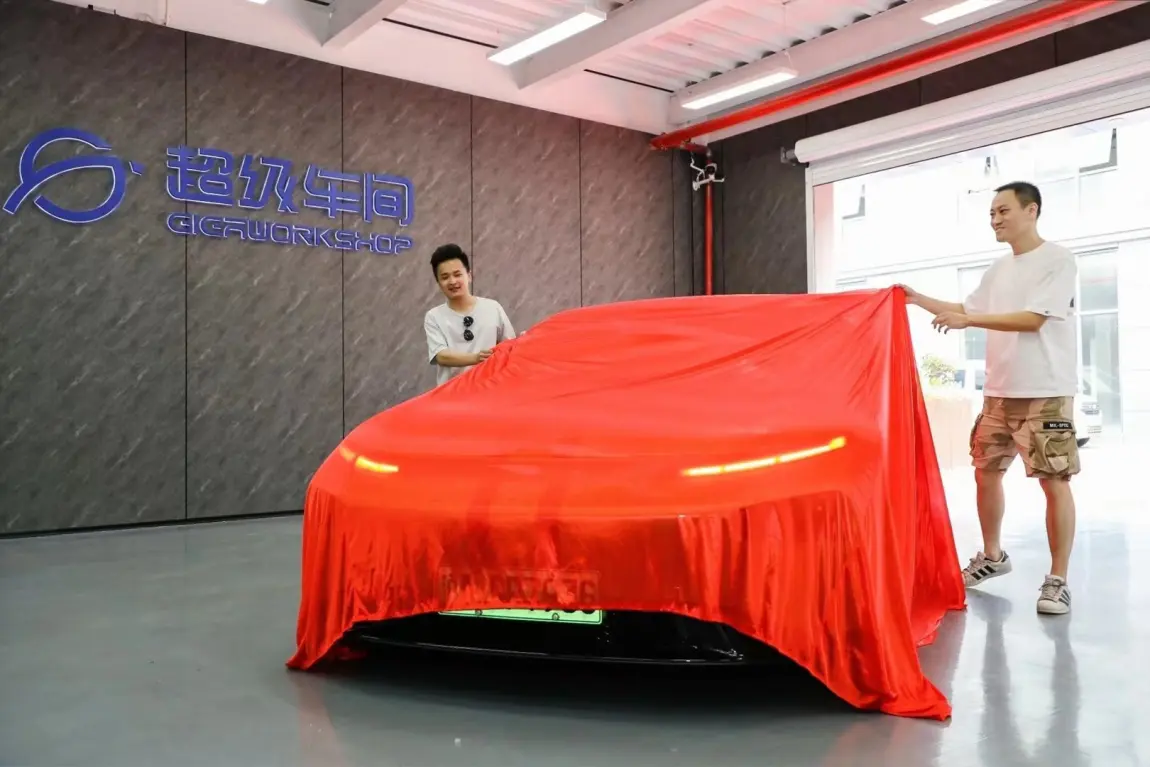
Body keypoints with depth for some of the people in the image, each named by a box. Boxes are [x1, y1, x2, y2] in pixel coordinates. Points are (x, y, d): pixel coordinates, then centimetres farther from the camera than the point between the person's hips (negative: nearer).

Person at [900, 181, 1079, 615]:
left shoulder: (1059, 261, -8)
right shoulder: (998, 270, 14)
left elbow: (1034, 319, -18)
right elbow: (967, 310, 23)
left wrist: (968, 320, -21)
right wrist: (919, 300, 12)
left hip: (1046, 392, -7)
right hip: (999, 391, 8)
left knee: (1054, 481, -5)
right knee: (986, 471, 12)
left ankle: (1058, 580, 2)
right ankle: (992, 555, 28)